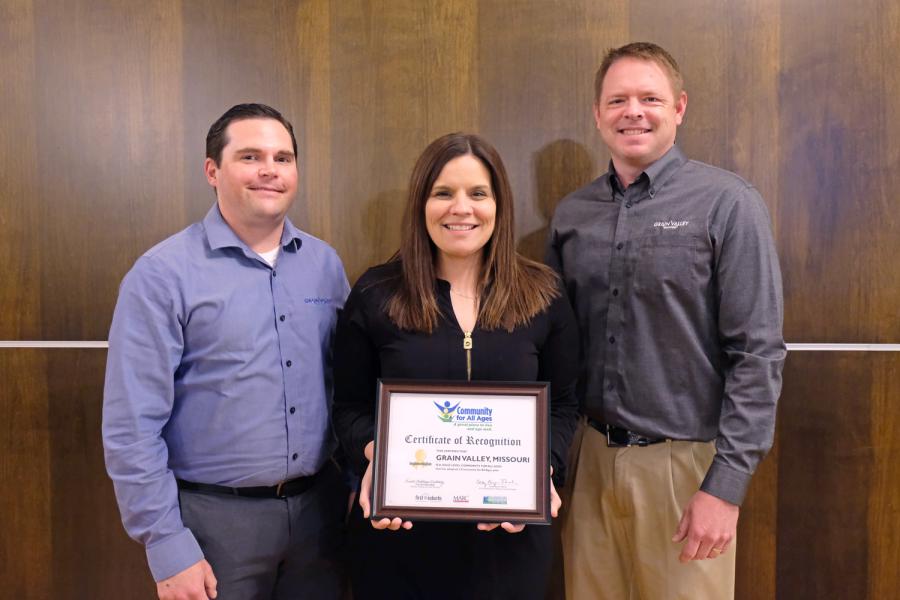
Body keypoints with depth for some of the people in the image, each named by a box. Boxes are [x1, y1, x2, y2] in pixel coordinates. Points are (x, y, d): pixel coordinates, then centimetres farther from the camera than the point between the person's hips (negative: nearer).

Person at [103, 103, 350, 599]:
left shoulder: (325, 263, 3)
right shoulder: (162, 274, -11)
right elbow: (132, 426, -11)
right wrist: (167, 547, -12)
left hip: (319, 506, 4)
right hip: (214, 516, -4)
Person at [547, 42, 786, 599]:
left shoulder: (727, 204, -8)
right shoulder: (572, 213, 5)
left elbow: (758, 354, -11)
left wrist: (726, 484, -14)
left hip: (685, 461, -3)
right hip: (591, 455, 4)